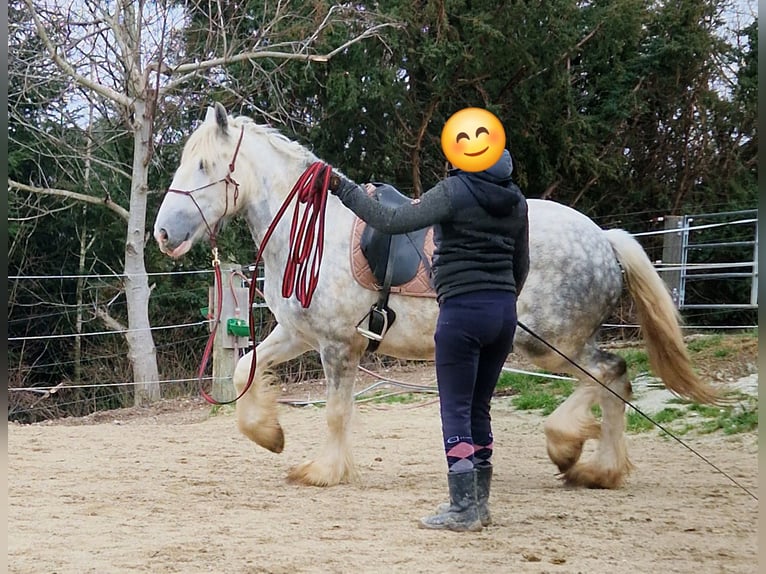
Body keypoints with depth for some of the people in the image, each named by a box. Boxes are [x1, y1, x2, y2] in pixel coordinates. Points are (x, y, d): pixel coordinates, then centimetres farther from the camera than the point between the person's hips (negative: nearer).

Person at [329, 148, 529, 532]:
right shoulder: (516, 202, 10)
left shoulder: (455, 192, -11)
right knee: (479, 408, 15)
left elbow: (391, 222, -16)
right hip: (504, 312, 7)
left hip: (462, 312, -7)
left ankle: (463, 509, -4)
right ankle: (478, 503, 19)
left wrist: (343, 188, -10)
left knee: (455, 410, -2)